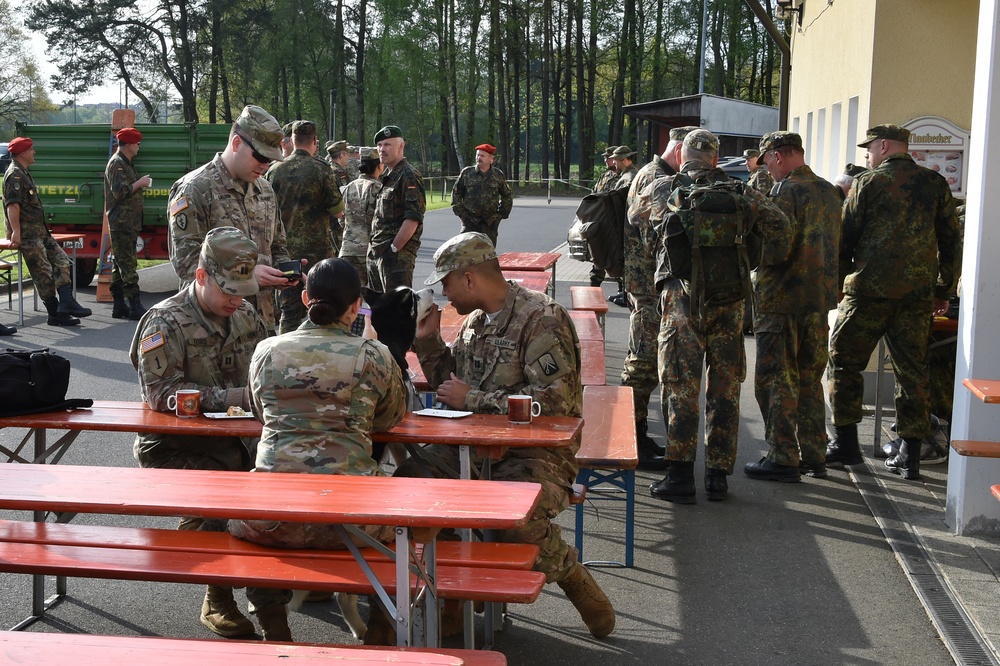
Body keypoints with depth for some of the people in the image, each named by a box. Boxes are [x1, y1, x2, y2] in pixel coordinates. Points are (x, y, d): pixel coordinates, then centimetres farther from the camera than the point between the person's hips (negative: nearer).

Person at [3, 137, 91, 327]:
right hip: (27, 234, -10)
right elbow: (12, 204, -22)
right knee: (44, 272, -8)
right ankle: (55, 314, -4)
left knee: (61, 260, 3)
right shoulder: (14, 174, -12)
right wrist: (16, 232, -29)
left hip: (39, 231, 10)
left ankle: (66, 303, -4)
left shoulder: (23, 173, 20)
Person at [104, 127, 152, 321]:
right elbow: (119, 192, -20)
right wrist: (140, 183, -13)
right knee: (127, 265, -11)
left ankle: (119, 305, 14)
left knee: (119, 264, 11)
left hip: (128, 223, 11)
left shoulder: (126, 163, 22)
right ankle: (135, 306, -14)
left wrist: (140, 184, 16)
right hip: (121, 223, -11)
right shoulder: (116, 163, -11)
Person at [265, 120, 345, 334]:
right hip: (317, 250, -3)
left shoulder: (274, 170, 4)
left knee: (289, 311, 8)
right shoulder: (321, 169, -7)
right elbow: (337, 209, -6)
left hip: (284, 250, 3)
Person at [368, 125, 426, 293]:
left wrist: (393, 249, -18)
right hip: (376, 254, 10)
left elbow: (413, 219, -19)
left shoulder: (409, 176, -11)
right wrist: (374, 248, 14)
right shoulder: (386, 177, 18)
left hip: (397, 254, -10)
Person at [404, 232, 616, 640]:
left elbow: (555, 400, -21)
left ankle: (575, 580, -4)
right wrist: (427, 339, 10)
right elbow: (449, 383, 27)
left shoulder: (542, 319, -11)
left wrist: (474, 399, -17)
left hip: (538, 451, -7)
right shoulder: (475, 320, 16)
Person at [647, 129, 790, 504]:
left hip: (682, 295, -2)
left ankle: (680, 476, -2)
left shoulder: (666, 189, 5)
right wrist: (769, 267, 9)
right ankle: (717, 476, 13)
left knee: (680, 387, 1)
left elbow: (657, 231, -1)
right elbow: (777, 224, -1)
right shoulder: (738, 191, 8)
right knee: (724, 389, 9)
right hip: (728, 300, 2)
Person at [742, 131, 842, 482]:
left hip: (782, 298, -8)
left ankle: (783, 458, 1)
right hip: (820, 297, 8)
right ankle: (813, 455, 20)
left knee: (775, 379, -1)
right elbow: (835, 244, 17)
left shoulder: (787, 190, -14)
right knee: (809, 379, 15)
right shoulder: (829, 191, 12)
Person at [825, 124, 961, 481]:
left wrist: (838, 284, 13)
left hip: (869, 290, -4)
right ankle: (910, 457, 9)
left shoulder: (867, 183, -1)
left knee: (844, 360, 9)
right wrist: (945, 290, 18)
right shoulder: (935, 184, 9)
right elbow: (951, 241, 10)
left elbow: (845, 240, 1)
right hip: (918, 294, 4)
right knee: (912, 371, 8)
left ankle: (846, 443, 8)